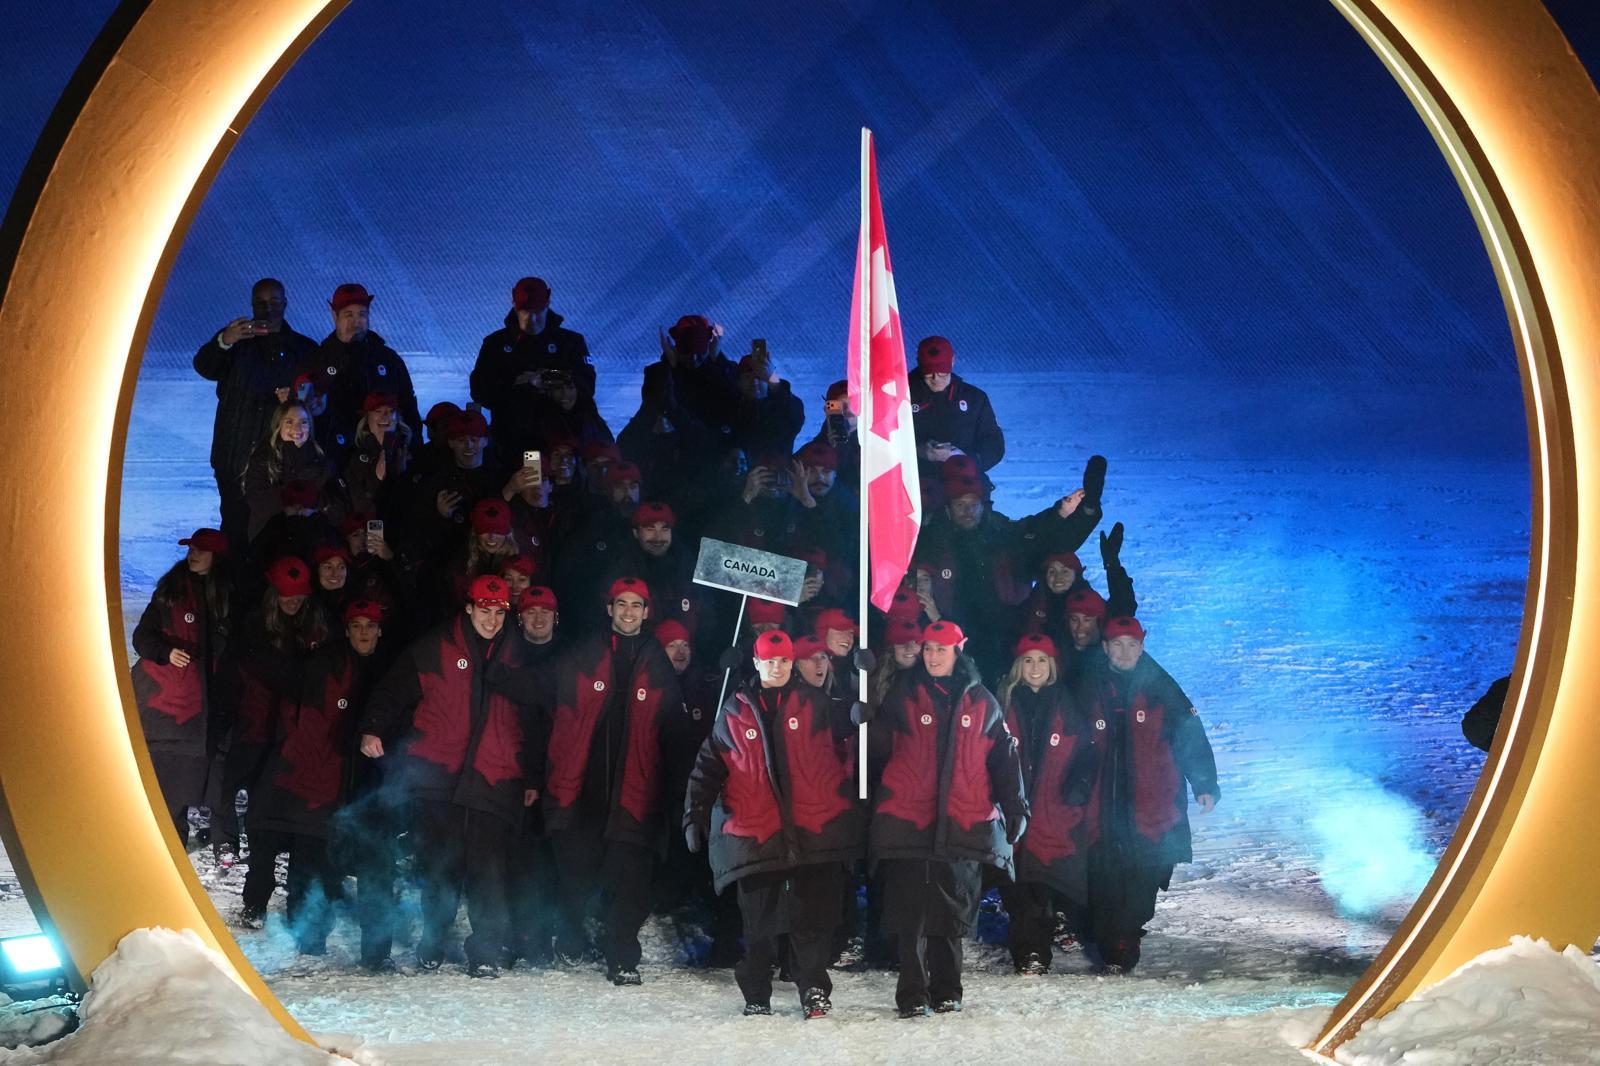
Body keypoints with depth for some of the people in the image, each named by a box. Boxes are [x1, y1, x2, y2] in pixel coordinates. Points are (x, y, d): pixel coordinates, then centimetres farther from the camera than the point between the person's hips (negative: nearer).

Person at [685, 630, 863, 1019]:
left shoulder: (813, 704, 7)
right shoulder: (734, 712, 9)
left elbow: (848, 737, 13)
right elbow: (709, 766, 11)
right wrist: (696, 815, 4)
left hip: (814, 828, -1)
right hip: (756, 832, 1)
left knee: (812, 915, -1)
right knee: (758, 918, 5)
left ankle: (814, 989, 8)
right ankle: (756, 996, 15)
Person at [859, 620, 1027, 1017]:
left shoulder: (981, 702, 10)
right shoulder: (904, 696, 7)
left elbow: (1003, 757, 13)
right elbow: (882, 746, 1)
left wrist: (1015, 808, 10)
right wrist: (866, 721, -19)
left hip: (964, 824, 1)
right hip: (908, 818, -1)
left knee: (953, 910, 7)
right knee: (911, 913, -5)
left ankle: (946, 990, 16)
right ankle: (912, 995, -1)